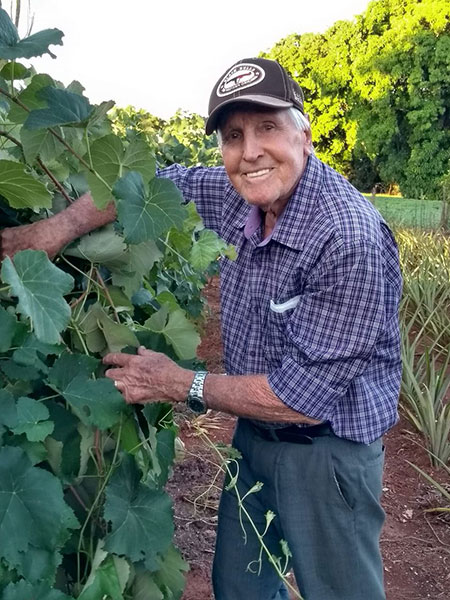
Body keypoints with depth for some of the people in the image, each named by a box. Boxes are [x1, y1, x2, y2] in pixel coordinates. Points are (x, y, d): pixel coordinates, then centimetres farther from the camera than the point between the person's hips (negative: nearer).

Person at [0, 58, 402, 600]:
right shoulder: (237, 196, -6)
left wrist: (179, 384, -18)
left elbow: (306, 397, -28)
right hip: (254, 432, 7)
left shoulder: (351, 241, -29)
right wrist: (55, 230, -8)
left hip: (327, 450, -7)